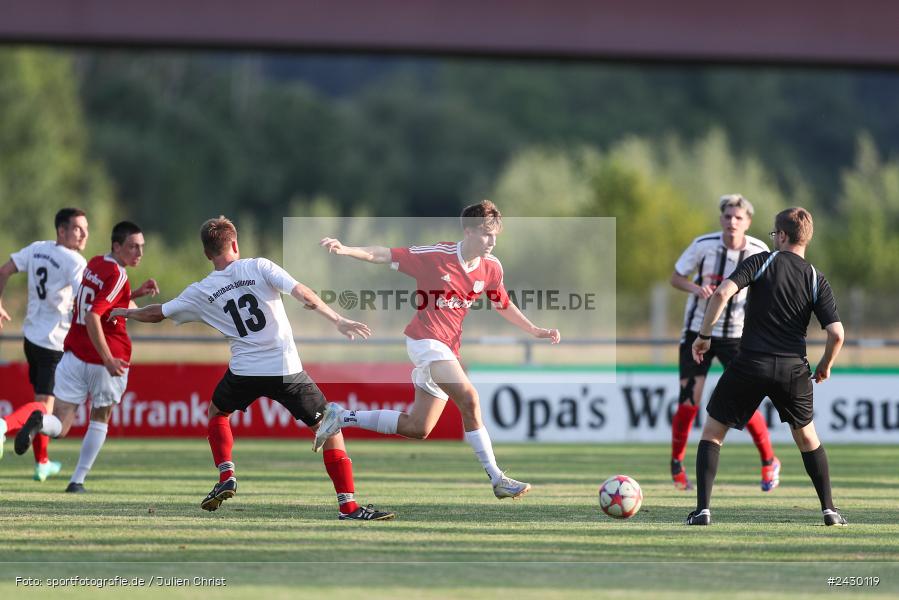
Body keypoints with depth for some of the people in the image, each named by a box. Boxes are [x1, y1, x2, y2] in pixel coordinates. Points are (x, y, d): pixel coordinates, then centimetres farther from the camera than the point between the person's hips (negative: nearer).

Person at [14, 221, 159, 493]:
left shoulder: (94, 264, 11)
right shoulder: (117, 276, -14)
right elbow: (93, 317, -24)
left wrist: (136, 292, 18)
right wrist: (108, 359, -26)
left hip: (74, 355, 5)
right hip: (103, 359, -5)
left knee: (60, 427, 2)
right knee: (100, 419, 19)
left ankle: (40, 421, -33)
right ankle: (78, 480, 16)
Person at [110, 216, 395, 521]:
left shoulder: (201, 292, 7)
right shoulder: (259, 267, -1)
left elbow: (157, 314, 20)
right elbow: (304, 295, -10)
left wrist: (127, 312, 39)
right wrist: (339, 320, -1)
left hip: (244, 372, 2)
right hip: (286, 369, -2)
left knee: (216, 412, 33)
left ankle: (226, 477, 14)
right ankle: (349, 507, -1)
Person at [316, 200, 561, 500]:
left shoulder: (491, 267, 2)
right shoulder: (436, 255, -14)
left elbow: (504, 305, 19)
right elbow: (384, 255, -11)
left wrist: (535, 330, 12)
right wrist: (346, 250, -24)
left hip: (448, 348, 8)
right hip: (426, 339, -8)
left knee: (417, 429, 9)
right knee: (469, 399, -24)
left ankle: (341, 416, 22)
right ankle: (497, 479, -21)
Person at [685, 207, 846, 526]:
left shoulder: (762, 262, -1)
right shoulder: (817, 281, 5)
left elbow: (722, 293, -15)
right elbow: (837, 334, -2)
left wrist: (704, 335, -5)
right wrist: (825, 367, 16)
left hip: (750, 364, -2)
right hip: (793, 368, 2)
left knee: (713, 431, 11)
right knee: (806, 435, 24)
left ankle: (703, 509, 0)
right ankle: (829, 509, 20)